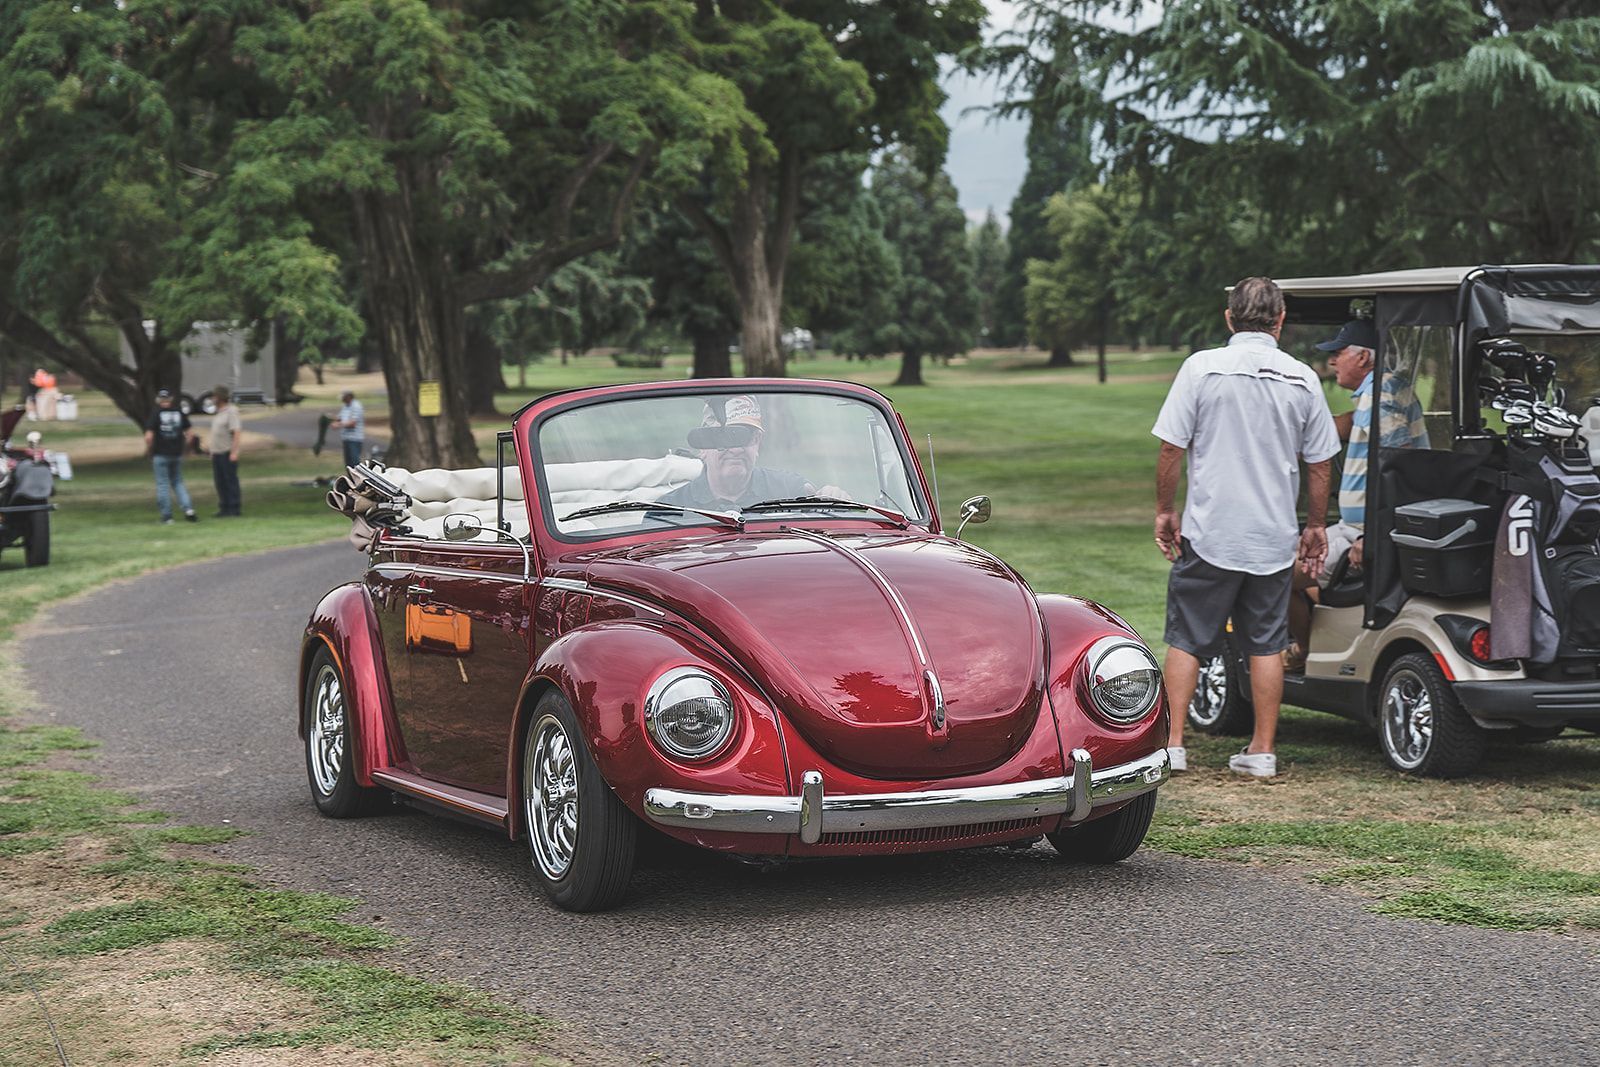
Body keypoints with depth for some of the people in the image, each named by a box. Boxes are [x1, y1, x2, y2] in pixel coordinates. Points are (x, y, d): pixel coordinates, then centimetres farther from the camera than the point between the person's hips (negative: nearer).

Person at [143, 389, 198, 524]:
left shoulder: (155, 414, -9)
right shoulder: (179, 413, 2)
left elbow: (149, 437, -15)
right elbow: (188, 434, 4)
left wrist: (148, 451, 1)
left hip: (160, 455, -4)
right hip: (177, 454, 4)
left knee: (163, 485, 4)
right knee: (178, 482, 15)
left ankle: (167, 516, 5)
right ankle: (188, 509, -2)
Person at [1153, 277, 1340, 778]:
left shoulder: (1202, 367, -6)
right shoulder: (1302, 379, 2)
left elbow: (1171, 448, -6)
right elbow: (1319, 464, 7)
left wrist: (1164, 511, 7)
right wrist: (1316, 526, 19)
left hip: (1209, 531, -2)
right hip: (1273, 537, 2)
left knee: (1187, 640, 6)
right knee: (1266, 644, 9)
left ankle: (1173, 745, 5)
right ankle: (1262, 751, 11)